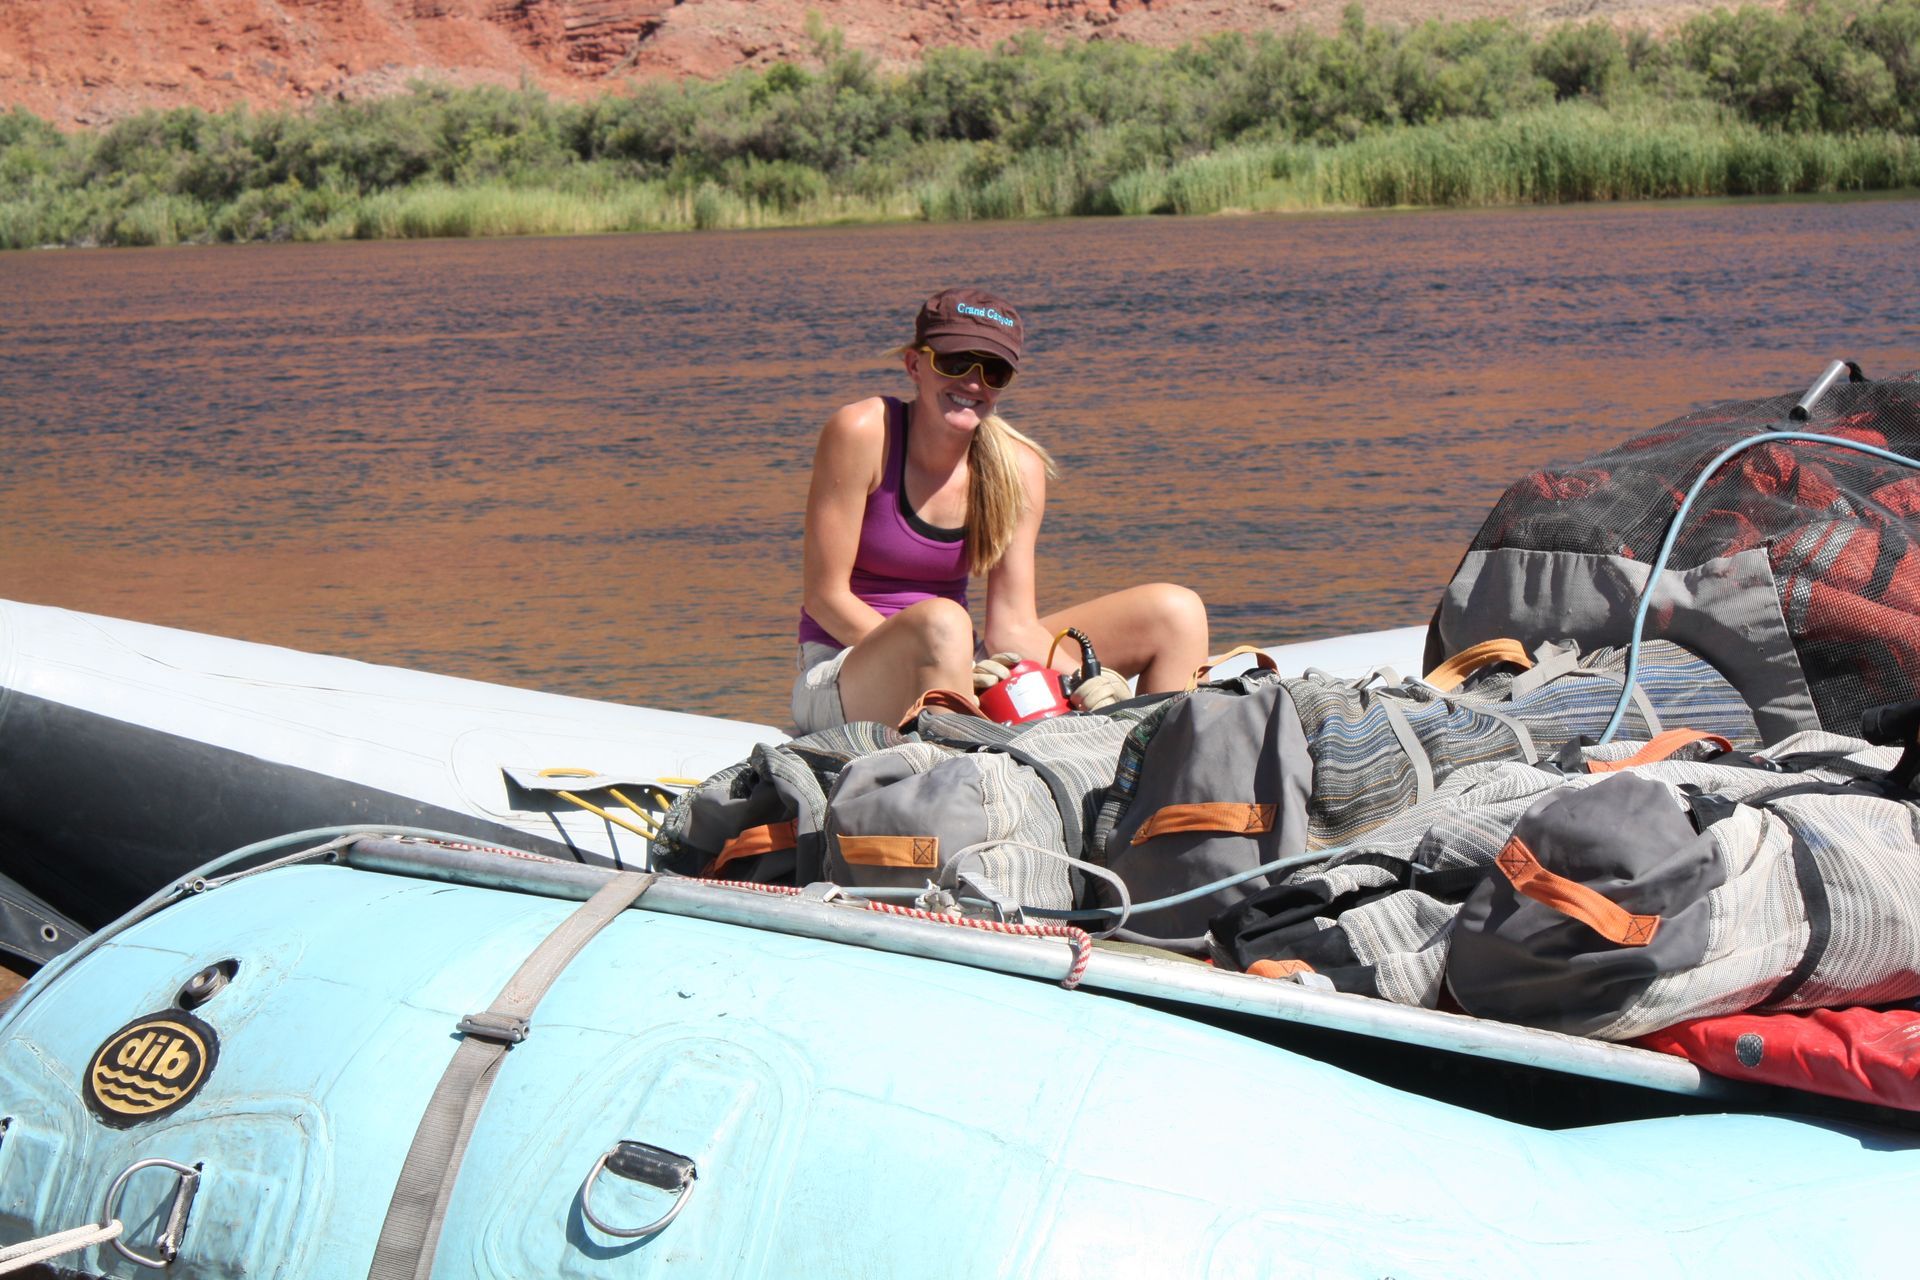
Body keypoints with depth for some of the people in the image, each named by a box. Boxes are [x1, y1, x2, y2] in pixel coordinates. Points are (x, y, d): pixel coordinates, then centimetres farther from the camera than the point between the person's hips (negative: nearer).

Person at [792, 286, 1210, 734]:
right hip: (844, 674, -5)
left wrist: (1087, 684, -22)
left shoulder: (1018, 468, -1)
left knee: (1175, 611, -4)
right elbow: (826, 596, -15)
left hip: (960, 666, 6)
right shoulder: (862, 432, -15)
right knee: (941, 621, -41)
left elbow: (1012, 625, -3)